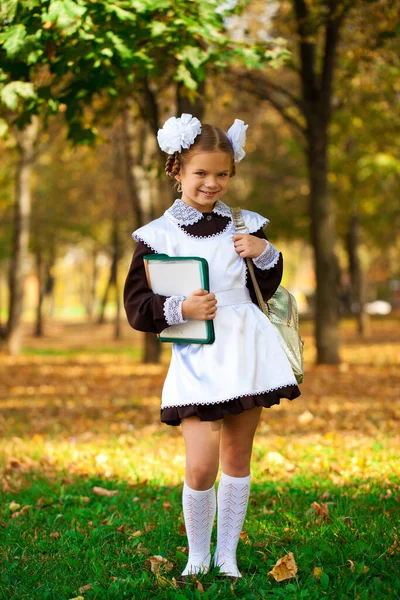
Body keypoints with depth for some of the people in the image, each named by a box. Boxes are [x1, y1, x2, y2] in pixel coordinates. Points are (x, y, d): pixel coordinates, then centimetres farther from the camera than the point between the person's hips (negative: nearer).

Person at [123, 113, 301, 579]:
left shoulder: (245, 227, 7)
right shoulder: (157, 237, -2)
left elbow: (267, 293, 14)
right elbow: (136, 307, -4)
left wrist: (266, 255, -5)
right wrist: (180, 309, -20)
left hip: (247, 350, 3)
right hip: (197, 360, -3)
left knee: (237, 458, 10)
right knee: (200, 466, -11)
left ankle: (227, 554, 24)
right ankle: (197, 555, 12)